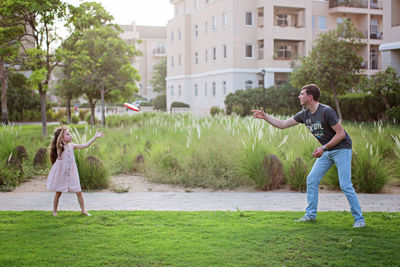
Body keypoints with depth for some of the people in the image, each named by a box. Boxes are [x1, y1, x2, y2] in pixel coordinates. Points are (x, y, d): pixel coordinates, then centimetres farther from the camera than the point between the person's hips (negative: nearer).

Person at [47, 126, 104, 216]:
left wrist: (95, 137, 0)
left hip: (71, 173, 4)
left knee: (78, 192, 1)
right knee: (58, 193, 8)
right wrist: (62, 131, -49)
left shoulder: (72, 146, 3)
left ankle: (83, 210, 14)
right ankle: (54, 211, 24)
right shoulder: (59, 147, -12)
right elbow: (58, 142, -36)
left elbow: (85, 145, 3)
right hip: (61, 173, -4)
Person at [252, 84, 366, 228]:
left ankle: (359, 219, 0)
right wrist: (265, 116, 2)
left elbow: (341, 134, -20)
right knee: (312, 180, 5)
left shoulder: (326, 112, -22)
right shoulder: (304, 114, 1)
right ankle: (310, 215, 16)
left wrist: (324, 148, -22)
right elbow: (283, 124, 8)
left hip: (341, 149, -8)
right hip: (326, 151, 8)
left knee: (345, 185, -11)